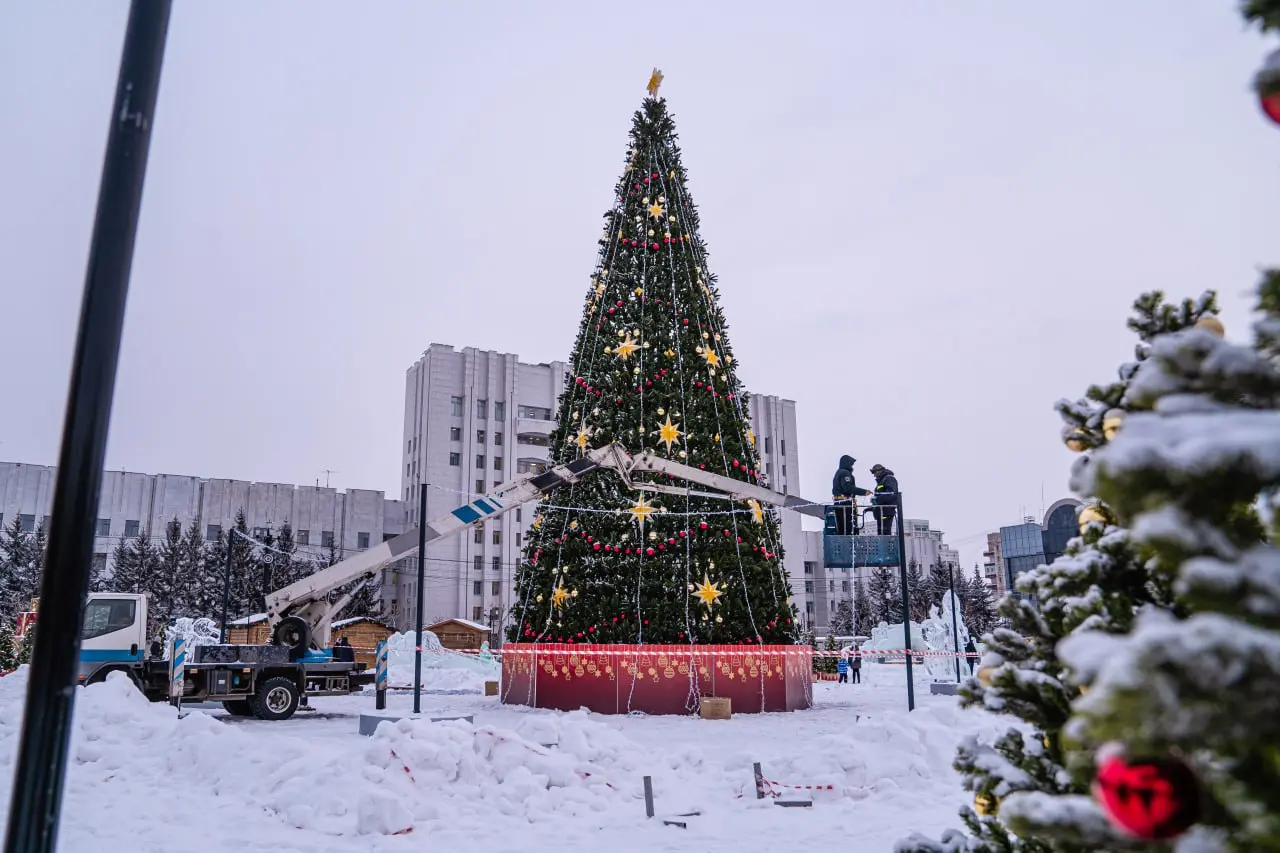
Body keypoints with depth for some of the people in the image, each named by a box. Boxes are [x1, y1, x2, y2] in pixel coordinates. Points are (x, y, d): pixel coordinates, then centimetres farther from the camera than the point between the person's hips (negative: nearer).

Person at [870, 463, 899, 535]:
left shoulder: (889, 479, -4)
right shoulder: (881, 481, 26)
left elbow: (892, 494, -19)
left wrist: (877, 500, -21)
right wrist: (873, 508, 19)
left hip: (886, 511, -10)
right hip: (881, 511, 10)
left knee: (885, 532, -16)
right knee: (881, 533, 6)